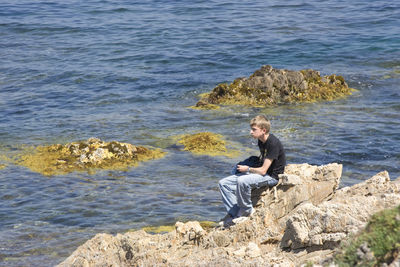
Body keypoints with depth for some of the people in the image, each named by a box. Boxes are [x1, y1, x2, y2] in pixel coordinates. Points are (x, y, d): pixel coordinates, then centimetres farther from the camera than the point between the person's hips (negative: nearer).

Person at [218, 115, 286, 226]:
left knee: (242, 181, -37)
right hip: (262, 172, 9)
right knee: (223, 183, -2)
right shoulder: (261, 141, 7)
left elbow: (263, 170, -23)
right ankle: (234, 214, -6)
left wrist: (247, 169, -7)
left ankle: (247, 211, -14)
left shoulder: (273, 143, -22)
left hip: (272, 177, -9)